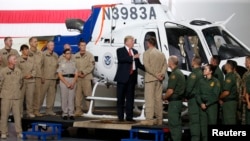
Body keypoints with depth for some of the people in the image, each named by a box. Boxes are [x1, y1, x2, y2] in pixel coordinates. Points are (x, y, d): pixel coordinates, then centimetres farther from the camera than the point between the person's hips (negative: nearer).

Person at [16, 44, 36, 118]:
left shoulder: (31, 60, 12)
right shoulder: (18, 60, -1)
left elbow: (34, 70, 13)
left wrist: (31, 75, -6)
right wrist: (23, 76, -13)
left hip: (31, 81, 4)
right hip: (21, 81, -3)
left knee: (30, 97, 1)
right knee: (20, 97, -2)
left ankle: (30, 112, 8)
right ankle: (20, 112, 6)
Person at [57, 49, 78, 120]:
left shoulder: (73, 63, 11)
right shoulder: (61, 63, 4)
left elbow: (76, 74, 9)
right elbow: (60, 75, -2)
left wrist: (73, 83, -6)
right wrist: (67, 83, -10)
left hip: (72, 81, 2)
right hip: (64, 81, -2)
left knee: (72, 98, -1)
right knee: (64, 98, -2)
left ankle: (71, 114, 2)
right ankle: (65, 114, 4)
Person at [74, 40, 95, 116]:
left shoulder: (90, 55, 5)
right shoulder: (75, 56, 14)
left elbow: (91, 66, -3)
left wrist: (83, 72, -11)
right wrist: (78, 73, -9)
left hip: (87, 77, -3)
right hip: (77, 78, 3)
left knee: (88, 94, -8)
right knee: (78, 94, 1)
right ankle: (78, 110, 6)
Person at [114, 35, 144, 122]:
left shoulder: (135, 51, 17)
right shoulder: (120, 50, 0)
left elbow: (138, 64, 17)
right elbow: (121, 59, -19)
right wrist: (132, 57, -23)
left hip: (132, 77, 5)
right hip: (123, 77, -5)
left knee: (130, 98, 7)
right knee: (121, 98, 2)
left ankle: (129, 116, 12)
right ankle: (120, 116, 7)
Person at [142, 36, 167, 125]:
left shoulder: (147, 53, -6)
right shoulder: (161, 54, 14)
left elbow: (147, 66, -15)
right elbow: (165, 65, 6)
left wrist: (156, 75, -14)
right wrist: (161, 74, -6)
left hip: (150, 79, -6)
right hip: (159, 80, 6)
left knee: (149, 100, -7)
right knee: (158, 99, 11)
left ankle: (149, 121, -13)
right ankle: (159, 120, 13)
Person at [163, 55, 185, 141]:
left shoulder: (174, 74, -16)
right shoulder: (180, 73, 15)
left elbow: (170, 91, -20)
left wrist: (164, 97, -3)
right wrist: (167, 97, 17)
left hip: (174, 102, -10)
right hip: (179, 100, 10)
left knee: (173, 123, -6)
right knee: (177, 123, 14)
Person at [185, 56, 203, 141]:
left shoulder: (194, 74, -16)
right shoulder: (202, 73, 8)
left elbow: (188, 88, -18)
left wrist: (186, 96, 1)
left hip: (193, 99, -8)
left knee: (194, 121, -5)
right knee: (199, 120, 13)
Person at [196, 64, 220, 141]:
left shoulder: (215, 81, -1)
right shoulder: (201, 81, 11)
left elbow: (215, 96, -6)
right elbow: (198, 93, 7)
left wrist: (207, 104, -11)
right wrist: (201, 103, -8)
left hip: (212, 105, -4)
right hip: (202, 105, 4)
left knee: (212, 124, -5)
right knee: (203, 125, 3)